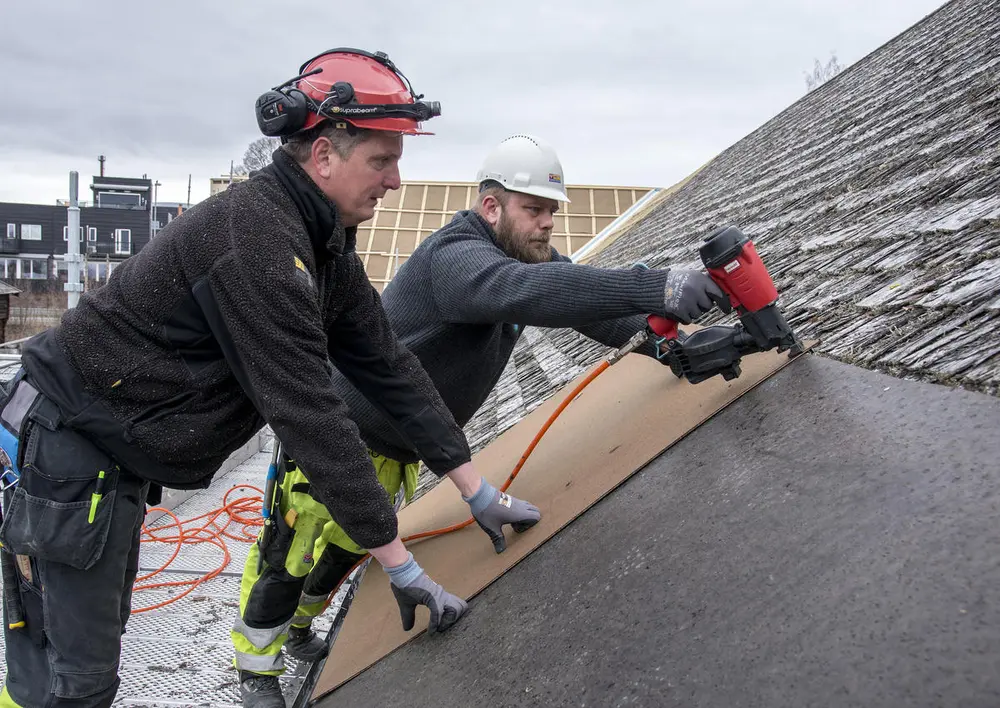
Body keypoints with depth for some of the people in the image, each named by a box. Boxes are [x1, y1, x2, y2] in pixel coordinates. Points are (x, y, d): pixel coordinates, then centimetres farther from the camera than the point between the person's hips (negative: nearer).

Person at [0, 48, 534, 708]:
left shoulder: (327, 248, 2)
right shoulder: (255, 238, -29)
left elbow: (387, 366, 2)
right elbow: (310, 414, -30)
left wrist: (475, 486, -1)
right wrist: (400, 563, -25)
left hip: (114, 455, 10)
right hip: (65, 446, -10)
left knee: (98, 630, 23)